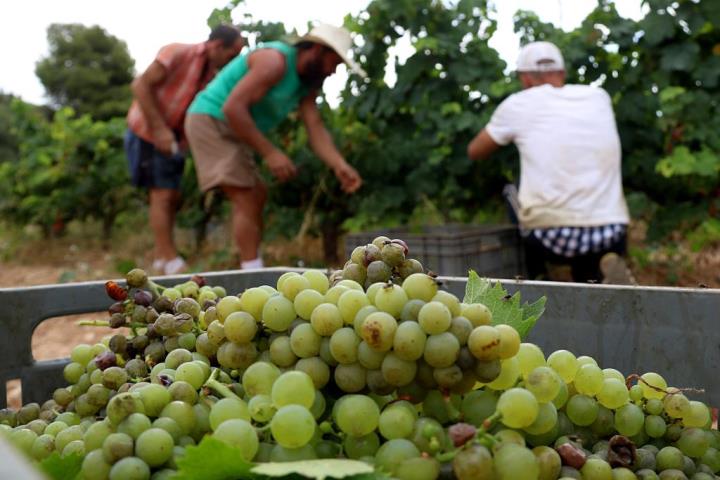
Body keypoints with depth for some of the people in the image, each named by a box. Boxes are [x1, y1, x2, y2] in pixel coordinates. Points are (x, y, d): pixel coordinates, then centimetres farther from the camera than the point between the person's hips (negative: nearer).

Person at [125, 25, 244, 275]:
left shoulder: (212, 73, 4)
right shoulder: (178, 53, -17)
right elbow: (141, 85, -20)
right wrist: (159, 129, -24)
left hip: (173, 138, 7)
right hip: (148, 132, -7)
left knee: (172, 197, 8)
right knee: (162, 195, -8)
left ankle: (161, 256, 18)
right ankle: (170, 260, -3)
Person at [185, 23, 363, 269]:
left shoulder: (308, 83, 7)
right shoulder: (275, 61, -21)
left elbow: (316, 128, -3)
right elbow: (233, 108, -29)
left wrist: (339, 165, -20)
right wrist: (270, 153, -31)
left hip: (232, 131, 10)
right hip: (210, 120, -10)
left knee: (257, 196, 15)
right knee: (246, 200, -16)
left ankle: (252, 266, 23)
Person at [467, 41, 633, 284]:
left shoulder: (518, 104, 3)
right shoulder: (599, 97, 13)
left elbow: (474, 152, 18)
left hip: (553, 236, -3)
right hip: (610, 234, 3)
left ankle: (540, 282, 15)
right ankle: (607, 266, -1)